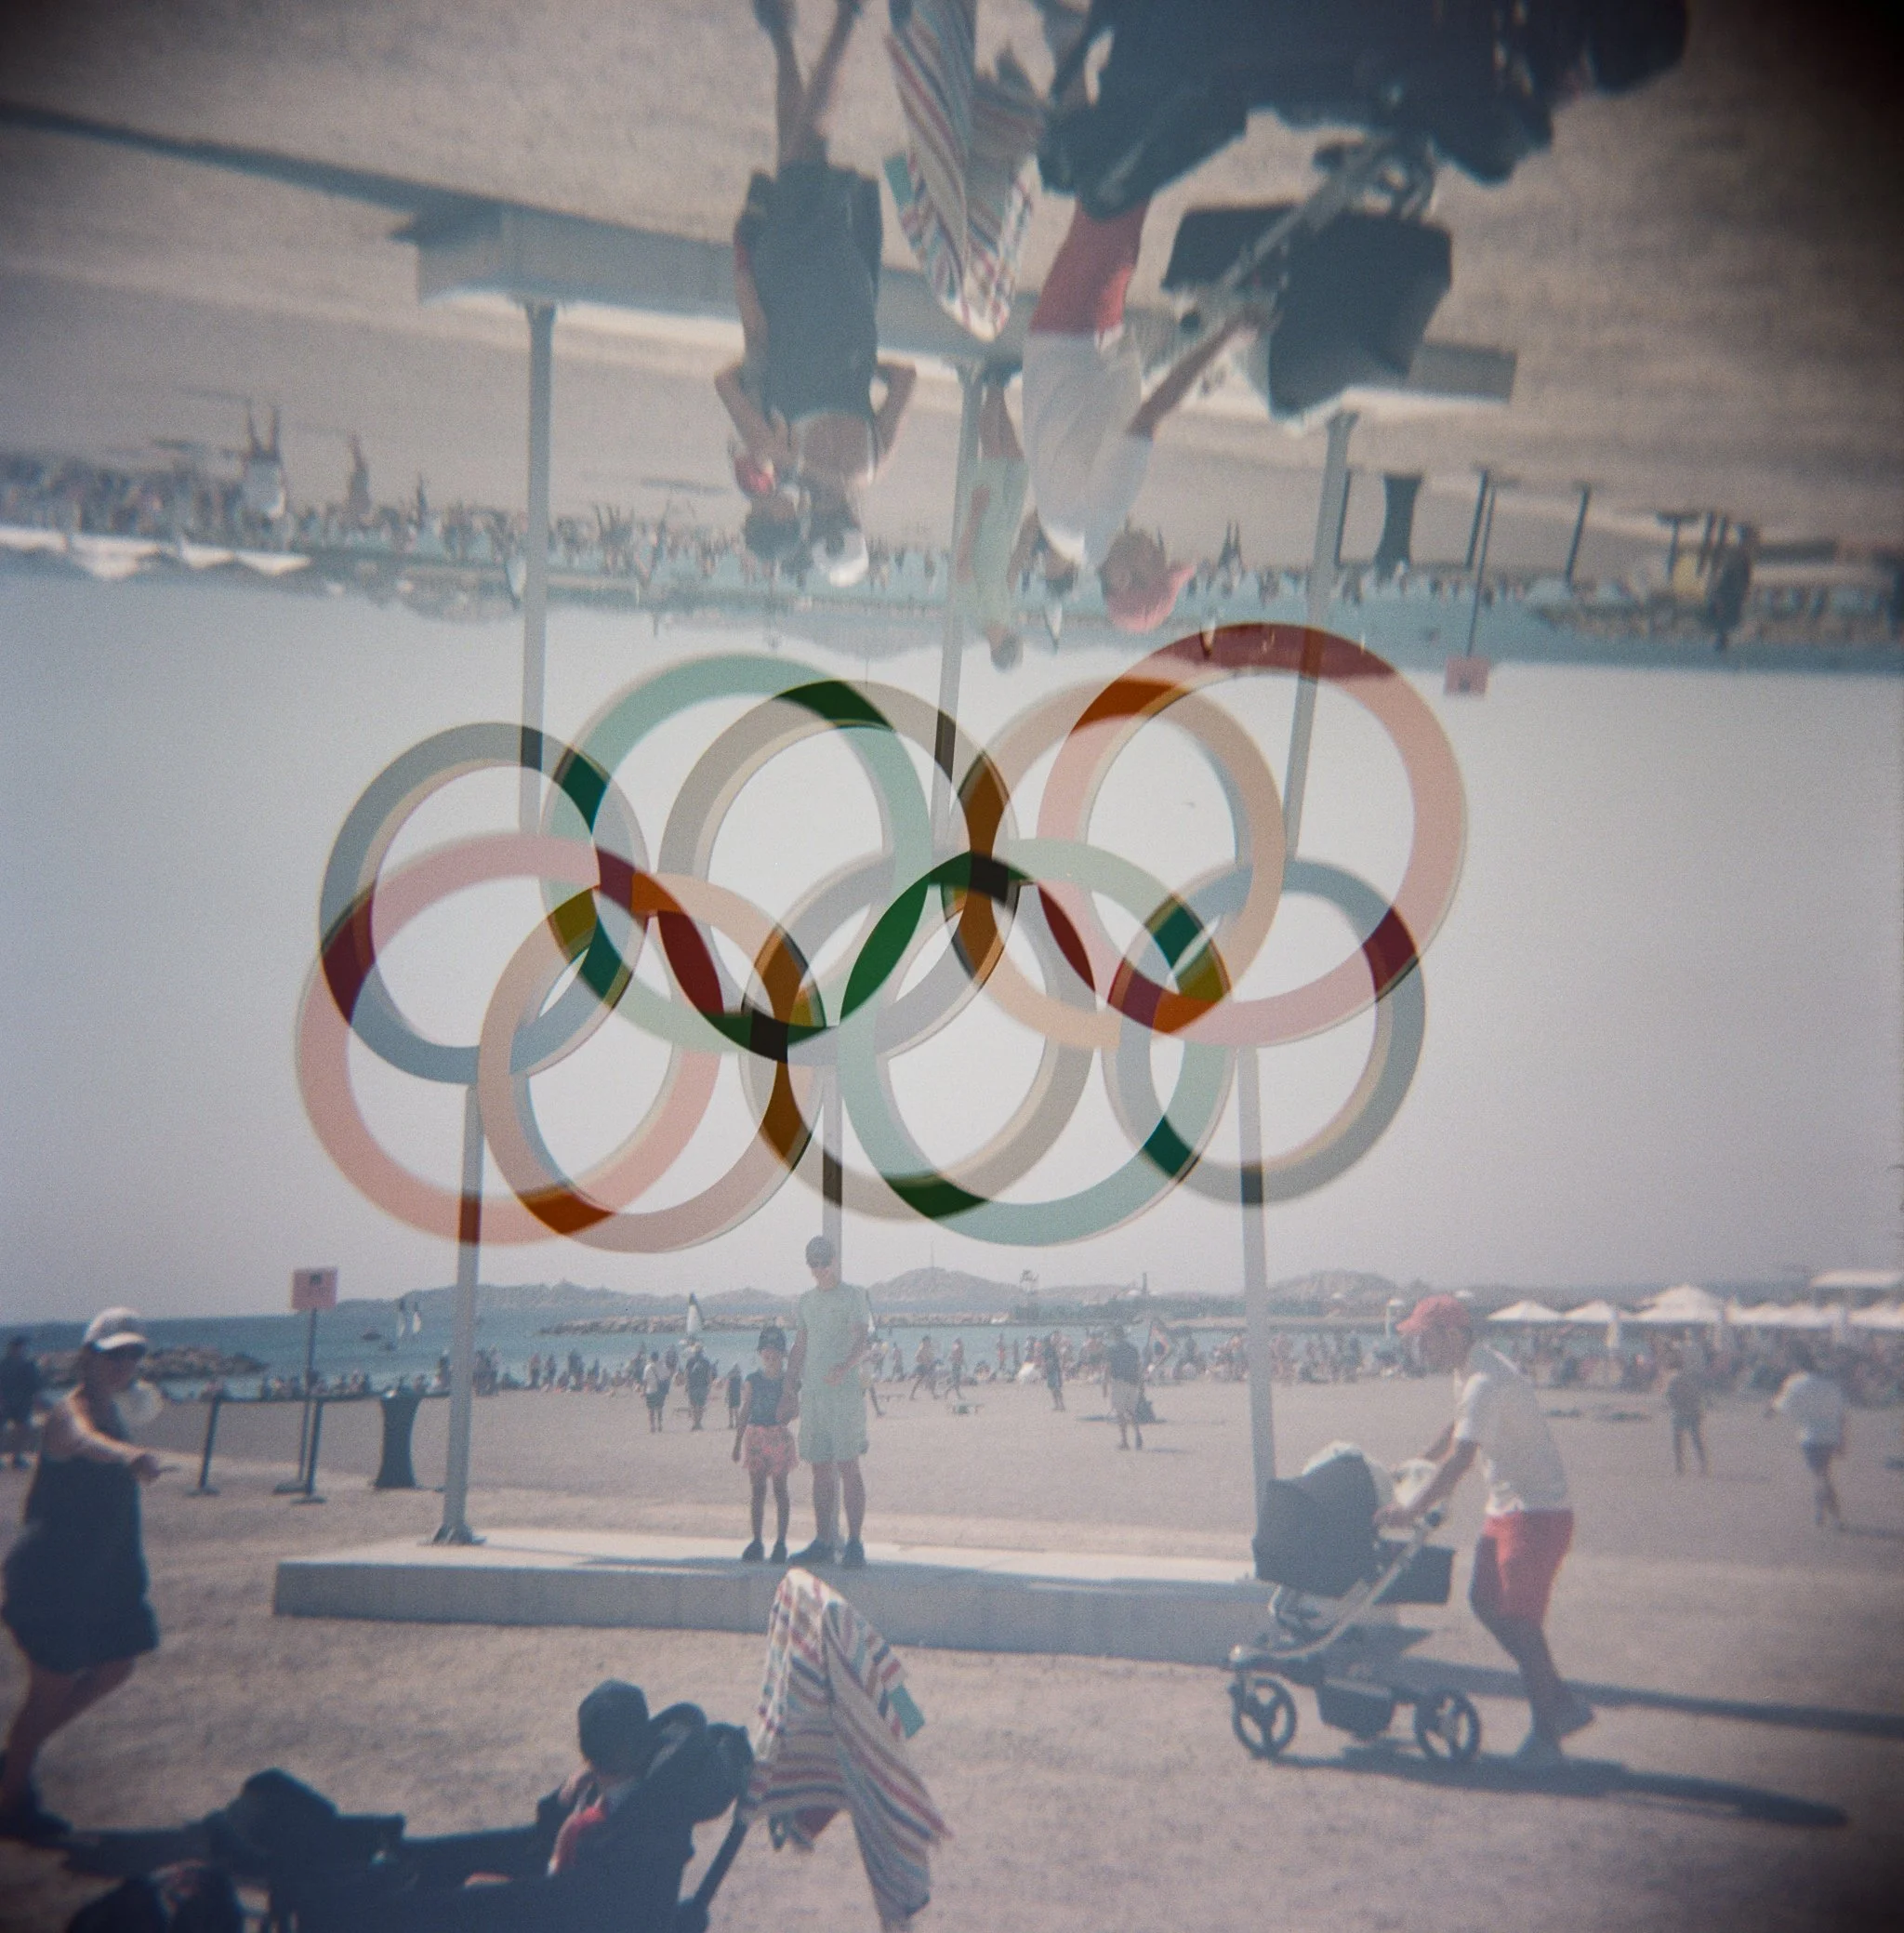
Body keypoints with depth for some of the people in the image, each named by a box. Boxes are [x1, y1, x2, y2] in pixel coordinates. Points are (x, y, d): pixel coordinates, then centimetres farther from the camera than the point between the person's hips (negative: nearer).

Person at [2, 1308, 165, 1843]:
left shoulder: (110, 1408, 8)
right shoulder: (70, 1411, -21)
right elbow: (83, 1438, -47)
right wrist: (129, 1455, -67)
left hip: (101, 1572, 9)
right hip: (52, 1573, -9)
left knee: (114, 1668, 14)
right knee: (53, 1686, 0)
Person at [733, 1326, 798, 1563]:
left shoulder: (789, 1380, 0)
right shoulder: (753, 1381, 4)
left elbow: (783, 1414, -4)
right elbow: (744, 1412, 7)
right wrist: (737, 1443, 5)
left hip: (779, 1436, -2)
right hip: (755, 1435, 2)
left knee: (779, 1488, 1)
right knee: (758, 1490, 4)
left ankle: (781, 1542, 7)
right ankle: (757, 1542, 10)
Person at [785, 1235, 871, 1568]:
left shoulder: (853, 1296, -1)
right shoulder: (806, 1300, 18)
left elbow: (861, 1339, -14)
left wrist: (843, 1368, -33)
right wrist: (790, 1388, 14)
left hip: (844, 1392, -6)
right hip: (811, 1393, 6)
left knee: (848, 1467, -8)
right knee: (820, 1470, 7)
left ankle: (854, 1543, -6)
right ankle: (822, 1543, 12)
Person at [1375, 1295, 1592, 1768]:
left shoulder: (1486, 1382, -23)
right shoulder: (1475, 1370, 10)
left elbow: (1459, 1459, -27)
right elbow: (1453, 1433, 26)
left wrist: (1413, 1509, -22)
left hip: (1535, 1512, -10)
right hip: (1506, 1508, 10)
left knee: (1519, 1620, -5)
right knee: (1485, 1601, 11)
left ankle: (1547, 1734, 7)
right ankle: (1563, 1703, 18)